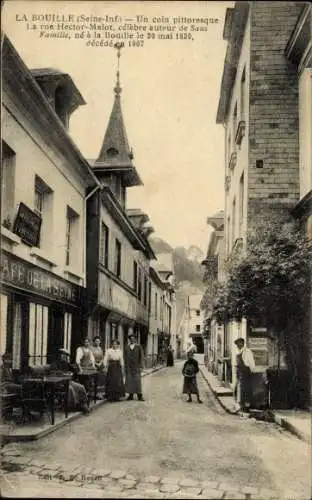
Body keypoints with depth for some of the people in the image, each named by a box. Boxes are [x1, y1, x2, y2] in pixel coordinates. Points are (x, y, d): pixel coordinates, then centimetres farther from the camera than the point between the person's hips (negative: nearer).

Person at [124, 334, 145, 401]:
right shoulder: (127, 348, 9)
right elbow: (125, 357, 11)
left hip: (136, 366, -3)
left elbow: (141, 357, -1)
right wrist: (125, 366, 6)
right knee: (129, 381, 1)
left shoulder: (138, 347, 1)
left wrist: (141, 366, -7)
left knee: (137, 381, -4)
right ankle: (130, 395, 8)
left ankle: (139, 395, 1)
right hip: (129, 367, 3)